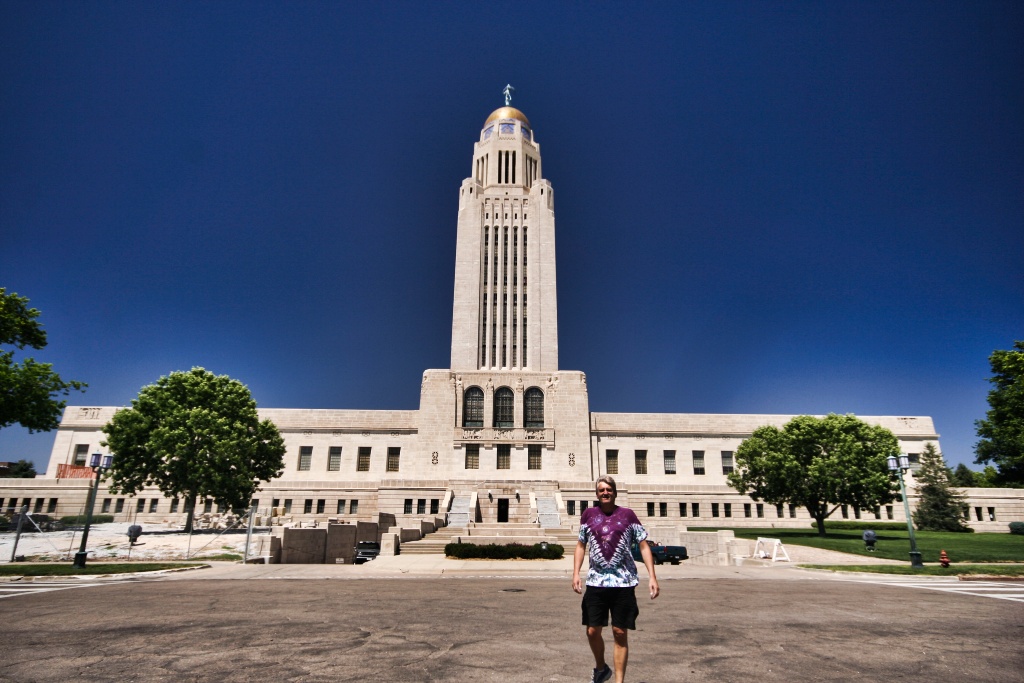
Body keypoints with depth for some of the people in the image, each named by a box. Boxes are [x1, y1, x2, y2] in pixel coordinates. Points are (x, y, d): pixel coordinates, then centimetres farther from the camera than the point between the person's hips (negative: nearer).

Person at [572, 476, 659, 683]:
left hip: (623, 582, -2)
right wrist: (576, 573, 1)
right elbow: (581, 545, 12)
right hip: (596, 581, 2)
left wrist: (652, 577, -5)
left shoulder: (627, 514, 1)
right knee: (592, 631, 6)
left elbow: (644, 546, 3)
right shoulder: (589, 514, 6)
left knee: (620, 633, 3)